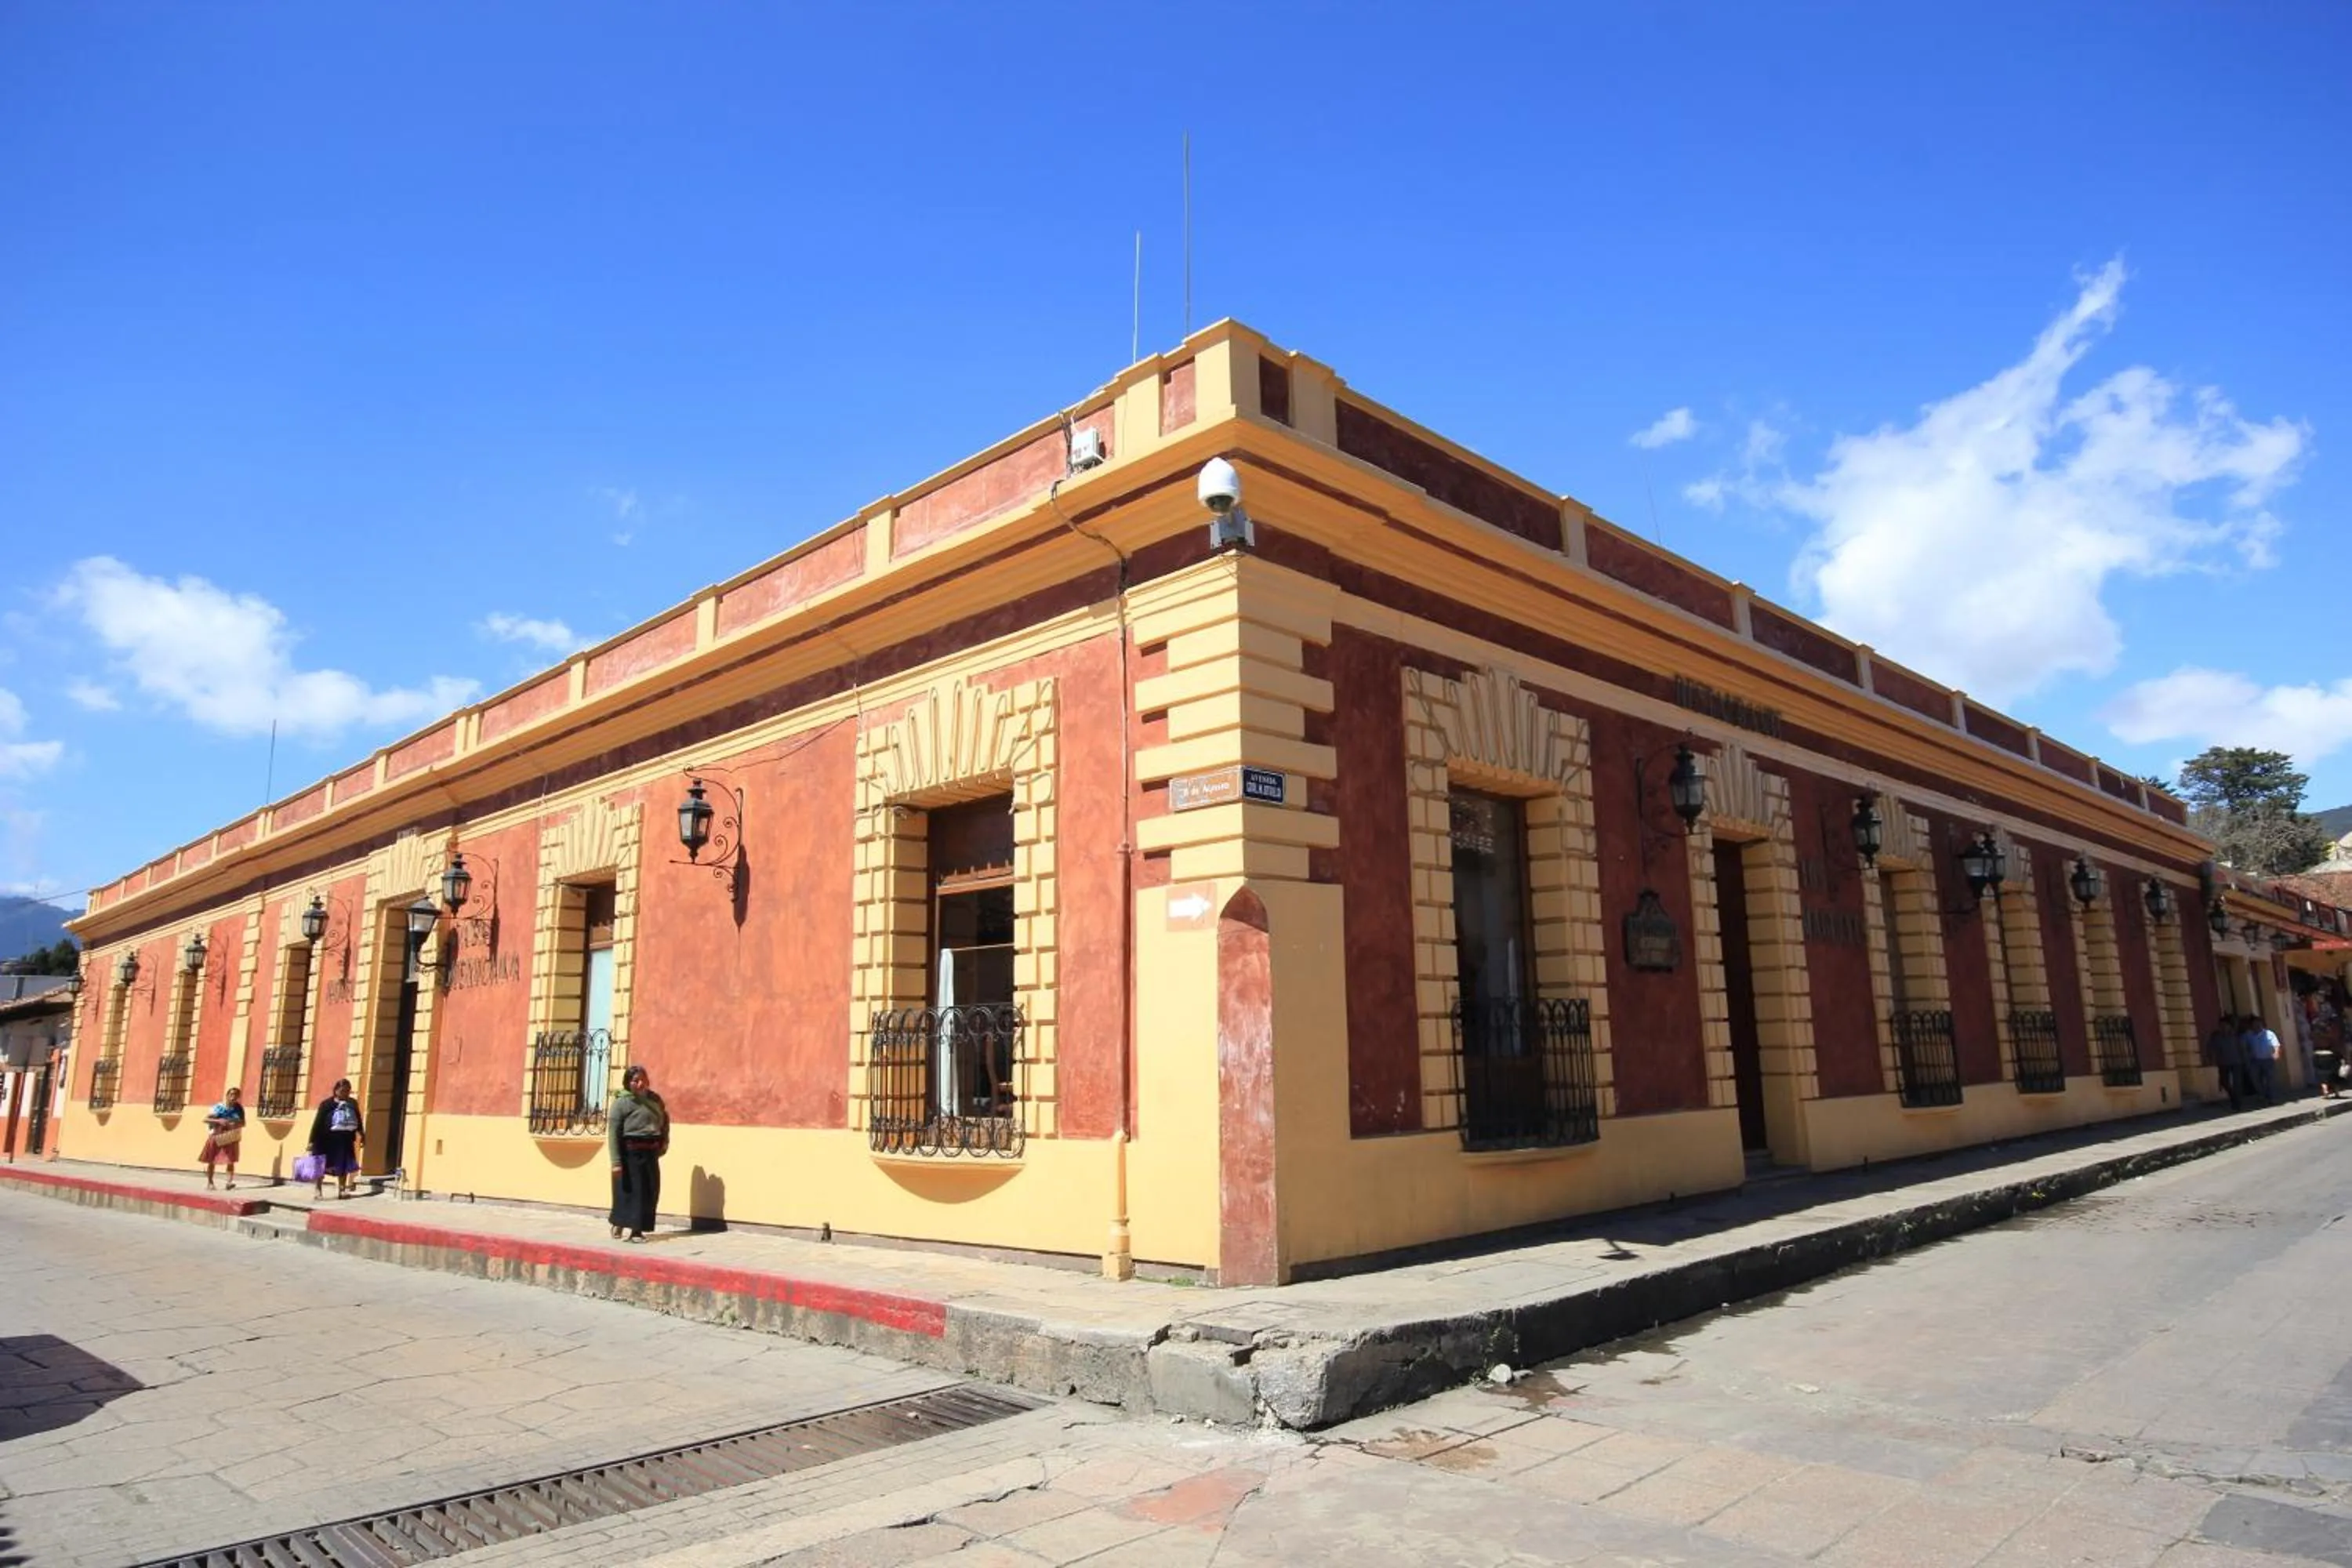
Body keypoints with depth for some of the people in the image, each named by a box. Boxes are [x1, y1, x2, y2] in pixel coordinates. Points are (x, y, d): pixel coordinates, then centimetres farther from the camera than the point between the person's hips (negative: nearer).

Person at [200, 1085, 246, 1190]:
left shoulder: (239, 1108, -3)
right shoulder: (219, 1107, -12)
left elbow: (243, 1123, 3)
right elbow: (205, 1119, -14)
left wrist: (236, 1124, -19)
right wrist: (218, 1121, -28)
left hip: (231, 1138, 1)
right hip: (217, 1136, -1)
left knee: (231, 1161, -4)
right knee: (211, 1160, 5)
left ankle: (230, 1182, 0)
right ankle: (209, 1182, 19)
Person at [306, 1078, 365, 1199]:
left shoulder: (353, 1104, 7)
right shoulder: (327, 1104, -9)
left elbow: (358, 1121, 18)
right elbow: (318, 1122, -10)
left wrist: (361, 1135, 22)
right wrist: (312, 1141, -13)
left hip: (346, 1139, 5)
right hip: (327, 1139, -5)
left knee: (344, 1166, 9)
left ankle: (342, 1190, 17)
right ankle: (317, 1190, 13)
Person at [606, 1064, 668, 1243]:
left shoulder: (654, 1099, 9)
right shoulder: (621, 1102, -7)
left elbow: (665, 1118, 28)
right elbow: (613, 1133, -12)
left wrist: (665, 1141, 13)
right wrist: (616, 1162, -17)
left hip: (651, 1152, 6)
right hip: (631, 1152, -6)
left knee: (650, 1192, 6)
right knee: (629, 1191, -2)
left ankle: (637, 1230, 16)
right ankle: (618, 1224, 18)